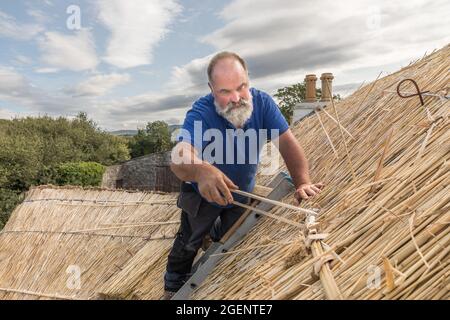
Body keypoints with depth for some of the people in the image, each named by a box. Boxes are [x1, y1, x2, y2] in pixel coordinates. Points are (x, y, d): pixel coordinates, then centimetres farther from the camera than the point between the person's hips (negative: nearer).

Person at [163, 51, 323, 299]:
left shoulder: (261, 102, -24)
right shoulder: (201, 113, -35)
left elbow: (288, 142, -27)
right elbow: (180, 157, -51)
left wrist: (303, 183, -42)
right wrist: (201, 171, -74)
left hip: (241, 194, 4)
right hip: (202, 194, -3)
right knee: (188, 244, 12)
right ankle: (173, 288, 38)